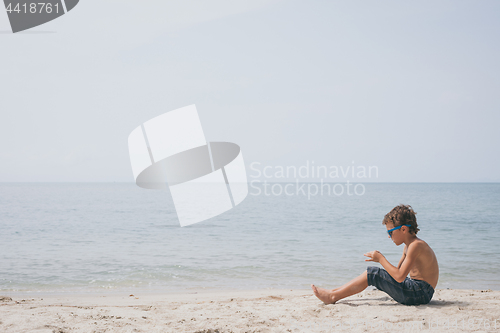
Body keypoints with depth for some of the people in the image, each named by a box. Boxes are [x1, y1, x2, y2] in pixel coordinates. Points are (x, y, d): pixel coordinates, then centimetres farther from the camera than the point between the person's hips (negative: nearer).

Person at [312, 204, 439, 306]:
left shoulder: (416, 245, -18)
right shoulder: (409, 245, 14)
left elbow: (399, 277, -24)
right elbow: (397, 271, 19)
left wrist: (381, 259, -14)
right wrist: (380, 259, 3)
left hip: (419, 293, -10)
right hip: (417, 290, 10)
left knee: (372, 274, -11)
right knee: (373, 274, 11)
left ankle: (333, 296, -5)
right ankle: (333, 292, 12)